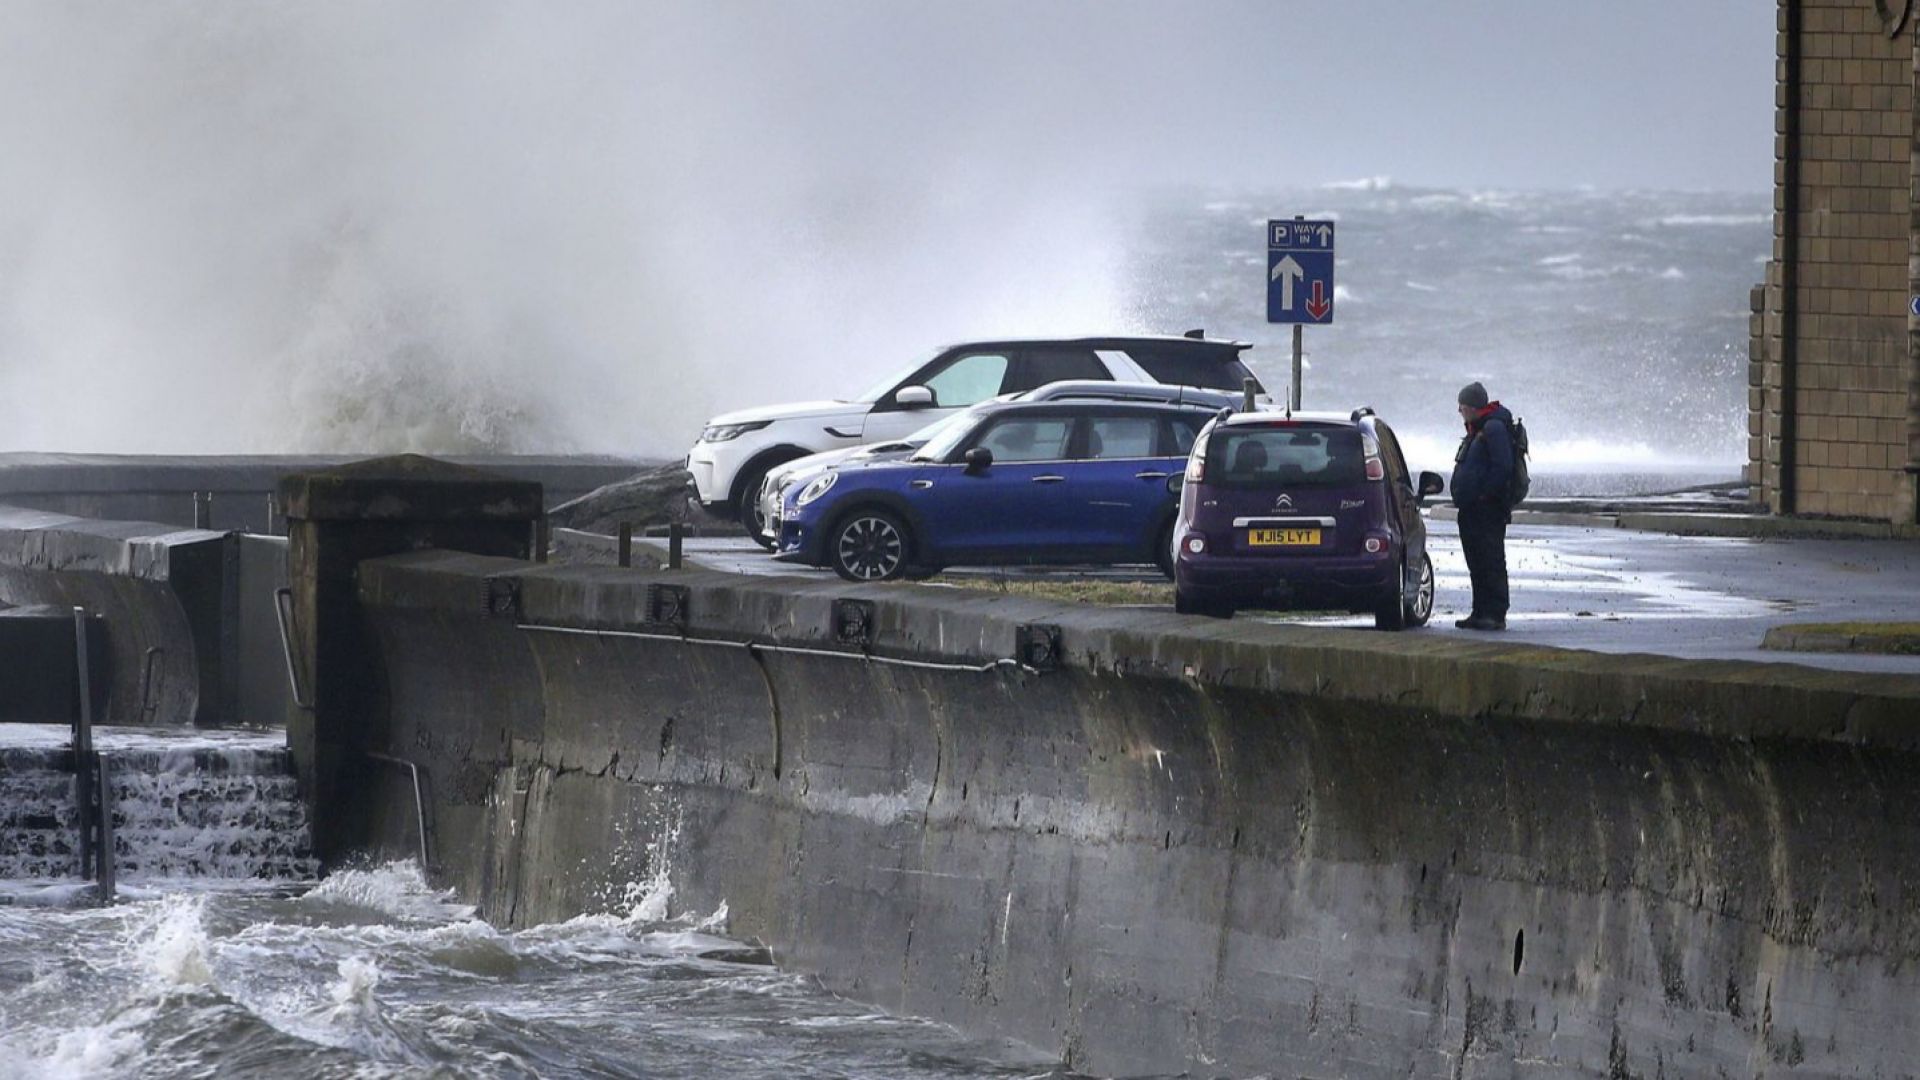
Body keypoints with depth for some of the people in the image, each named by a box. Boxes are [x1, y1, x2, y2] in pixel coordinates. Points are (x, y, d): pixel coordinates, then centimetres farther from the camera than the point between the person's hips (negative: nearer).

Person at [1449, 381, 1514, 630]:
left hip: (1487, 509, -11)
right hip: (1471, 511, 11)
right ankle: (1481, 613, 17)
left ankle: (1495, 615, -10)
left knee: (1491, 562, -9)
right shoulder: (1477, 430, 20)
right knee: (1477, 564, 13)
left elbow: (1502, 467, -20)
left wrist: (1484, 495, -18)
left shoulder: (1494, 428, -13)